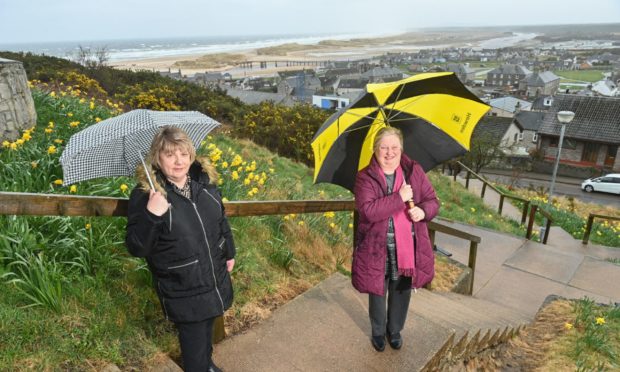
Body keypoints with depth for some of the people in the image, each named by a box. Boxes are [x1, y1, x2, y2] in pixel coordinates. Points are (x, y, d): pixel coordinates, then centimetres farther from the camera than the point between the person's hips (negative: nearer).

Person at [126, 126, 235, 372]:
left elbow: (221, 219, 10)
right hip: (181, 290, -6)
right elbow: (136, 248, -20)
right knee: (193, 336, 10)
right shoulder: (145, 194, -20)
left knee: (208, 325, 28)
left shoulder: (204, 179, -5)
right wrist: (151, 215, -36)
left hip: (215, 276, 6)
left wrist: (229, 252, 18)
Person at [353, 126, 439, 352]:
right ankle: (378, 332, 41)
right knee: (377, 292, 15)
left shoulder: (414, 171, 0)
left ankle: (395, 330, 44)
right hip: (377, 248, -2)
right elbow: (368, 210, -24)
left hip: (407, 247, 3)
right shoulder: (365, 177, -10)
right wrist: (400, 197, -25)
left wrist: (423, 211, -19)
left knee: (401, 291, 18)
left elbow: (433, 201, 3)